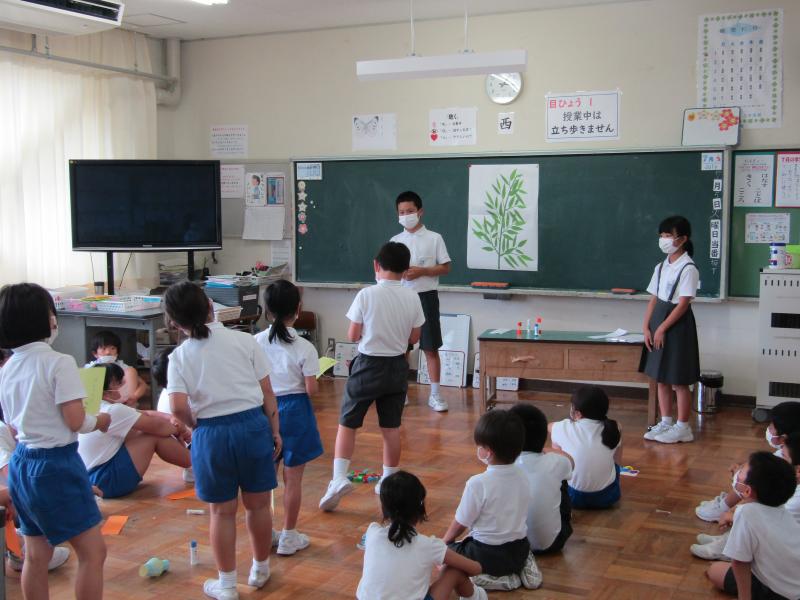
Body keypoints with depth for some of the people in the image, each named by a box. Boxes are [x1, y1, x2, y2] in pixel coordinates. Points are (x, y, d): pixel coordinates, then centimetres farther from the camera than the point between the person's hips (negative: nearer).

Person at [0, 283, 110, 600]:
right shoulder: (59, 363, -17)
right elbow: (76, 421, -17)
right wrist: (100, 421, 2)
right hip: (56, 465, -8)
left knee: (36, 555, 17)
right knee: (93, 552, 2)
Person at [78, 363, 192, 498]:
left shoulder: (96, 409, 12)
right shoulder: (113, 411, -19)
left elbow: (146, 414, 12)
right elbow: (157, 426, -13)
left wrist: (171, 419, -5)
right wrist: (177, 429, 7)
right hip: (105, 480, -10)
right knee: (154, 435, -10)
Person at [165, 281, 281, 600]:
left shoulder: (180, 356, -4)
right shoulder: (244, 340, -2)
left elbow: (179, 407, -16)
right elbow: (267, 392, 0)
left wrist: (194, 426, 4)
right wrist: (275, 431, 9)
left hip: (211, 433, -1)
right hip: (253, 424, 1)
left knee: (222, 511, 14)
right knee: (258, 505, 17)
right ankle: (260, 570, 36)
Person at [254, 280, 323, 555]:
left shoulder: (257, 342, -5)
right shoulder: (304, 347, -13)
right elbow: (311, 389, -13)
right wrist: (316, 376, 7)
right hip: (295, 411, -3)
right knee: (293, 478, 7)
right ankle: (289, 537, 15)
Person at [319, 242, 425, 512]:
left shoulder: (367, 295, -14)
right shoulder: (412, 298, -3)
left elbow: (353, 336, -9)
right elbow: (414, 338, 4)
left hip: (368, 365, -3)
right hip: (397, 367, 4)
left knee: (347, 423, 6)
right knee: (391, 428, 12)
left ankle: (339, 478, -5)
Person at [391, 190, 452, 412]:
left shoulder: (434, 238, -1)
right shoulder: (395, 241, 8)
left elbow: (445, 268, -2)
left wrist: (421, 271, -16)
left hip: (426, 297, -3)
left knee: (431, 348, -1)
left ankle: (435, 394, 6)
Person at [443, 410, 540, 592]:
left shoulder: (478, 483, -23)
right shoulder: (522, 477, -4)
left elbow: (461, 522, -12)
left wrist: (445, 541, 10)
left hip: (487, 555, -7)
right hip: (519, 550, 7)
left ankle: (499, 579, -4)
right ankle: (523, 567, 11)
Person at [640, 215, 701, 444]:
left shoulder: (688, 268, -13)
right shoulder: (661, 267, 11)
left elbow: (683, 304, -17)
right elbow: (654, 299, 10)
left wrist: (662, 328, -17)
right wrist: (646, 327, 1)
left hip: (677, 325, -8)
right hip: (658, 324, 8)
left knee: (679, 381, 0)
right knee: (660, 377, 13)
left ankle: (682, 427, 11)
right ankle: (665, 422, 23)